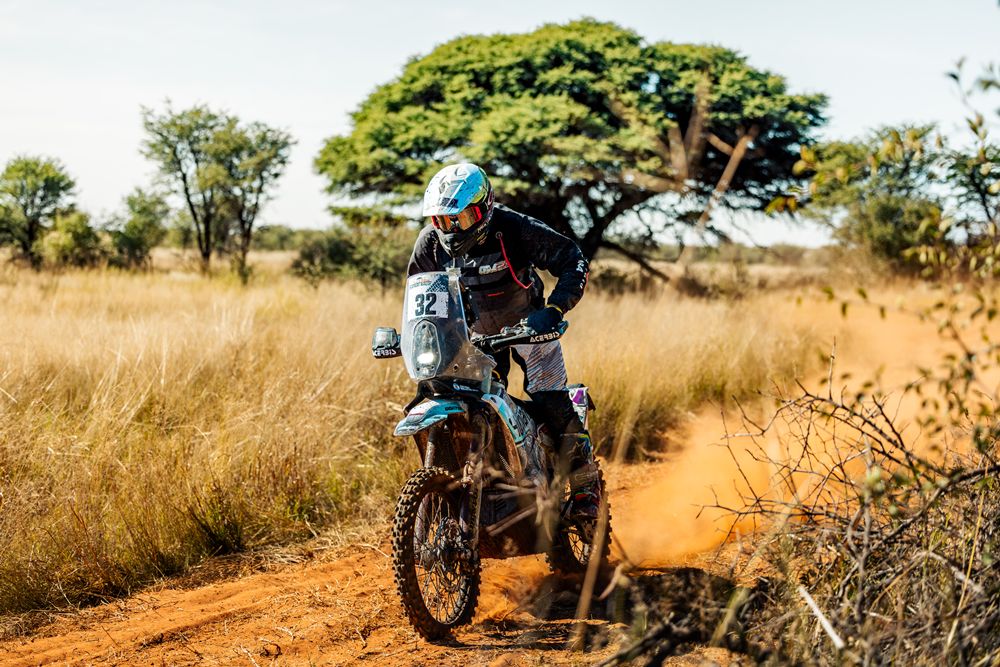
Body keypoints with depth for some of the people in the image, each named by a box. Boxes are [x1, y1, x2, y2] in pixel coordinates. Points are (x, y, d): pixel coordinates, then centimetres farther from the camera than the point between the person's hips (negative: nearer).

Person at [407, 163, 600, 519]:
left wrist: (555, 309, -33)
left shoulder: (514, 228, -24)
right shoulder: (430, 242, -11)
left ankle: (585, 485, 0)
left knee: (551, 402, -14)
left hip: (527, 324, -4)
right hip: (474, 333, 4)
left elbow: (573, 260, -21)